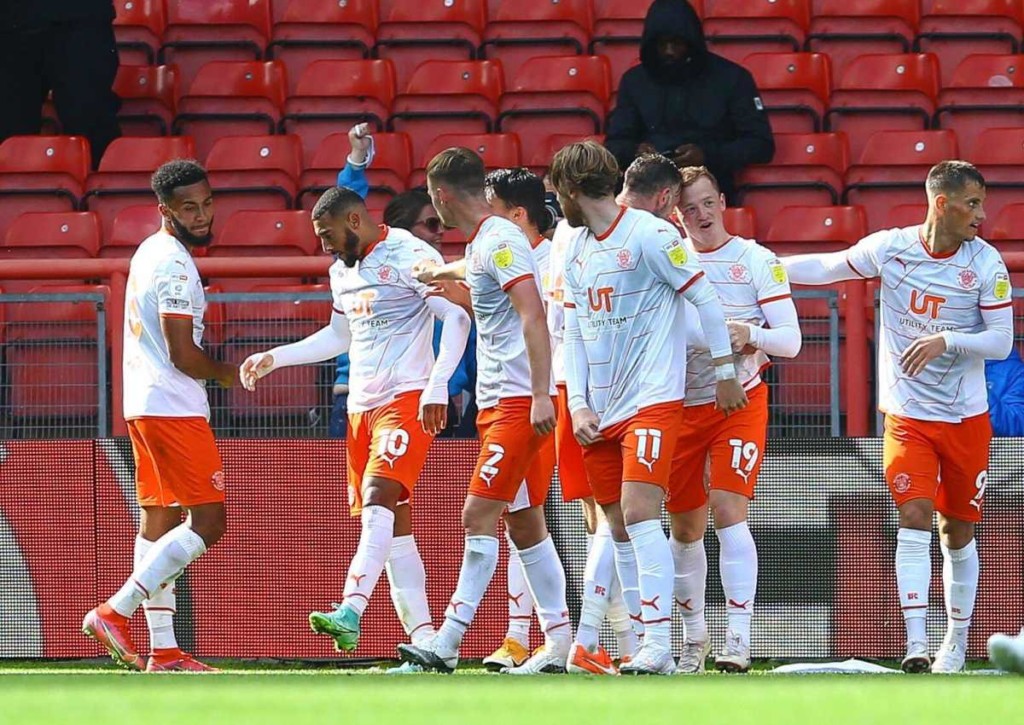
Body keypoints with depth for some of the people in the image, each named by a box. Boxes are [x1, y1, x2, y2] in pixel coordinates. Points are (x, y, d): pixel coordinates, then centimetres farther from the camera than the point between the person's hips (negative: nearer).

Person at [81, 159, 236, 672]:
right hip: (173, 407, -11)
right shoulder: (175, 265, -16)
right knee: (208, 521, -10)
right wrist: (227, 374, 0)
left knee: (159, 522, 11)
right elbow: (183, 355, -18)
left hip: (143, 403, 11)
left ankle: (163, 651, 12)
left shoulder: (149, 252, 15)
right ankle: (114, 612, -15)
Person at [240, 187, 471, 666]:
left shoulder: (410, 257, -9)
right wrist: (275, 358, 25)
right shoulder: (342, 271, 18)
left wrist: (437, 389, -22)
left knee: (378, 500, -25)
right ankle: (425, 639, 5)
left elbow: (457, 318, -14)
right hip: (361, 406, 9)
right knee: (393, 527, 5)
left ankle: (350, 612, -40)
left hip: (407, 400, -9)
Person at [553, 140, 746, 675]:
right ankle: (637, 641, 10)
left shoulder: (649, 235, -10)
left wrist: (725, 372, -3)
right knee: (619, 528, 6)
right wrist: (578, 405, 6)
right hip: (599, 411, 7)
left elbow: (706, 299, -6)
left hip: (652, 400, -7)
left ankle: (658, 646, -21)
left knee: (639, 514, -18)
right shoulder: (576, 250, 13)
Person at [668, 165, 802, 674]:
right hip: (681, 405, 4)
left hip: (740, 402, -4)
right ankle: (694, 636, 24)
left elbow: (791, 339, -4)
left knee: (729, 511, -17)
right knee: (686, 527, 8)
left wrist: (750, 334, -24)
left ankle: (738, 640, -19)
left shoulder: (757, 261, -1)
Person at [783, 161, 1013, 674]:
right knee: (914, 521, -14)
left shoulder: (986, 263, -7)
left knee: (958, 533, 8)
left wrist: (945, 341, -23)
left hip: (965, 418, 1)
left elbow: (1001, 341, -8)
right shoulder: (890, 248, -5)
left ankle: (956, 642, 25)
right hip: (906, 415, -1)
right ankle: (915, 646, -19)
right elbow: (828, 268, 11)